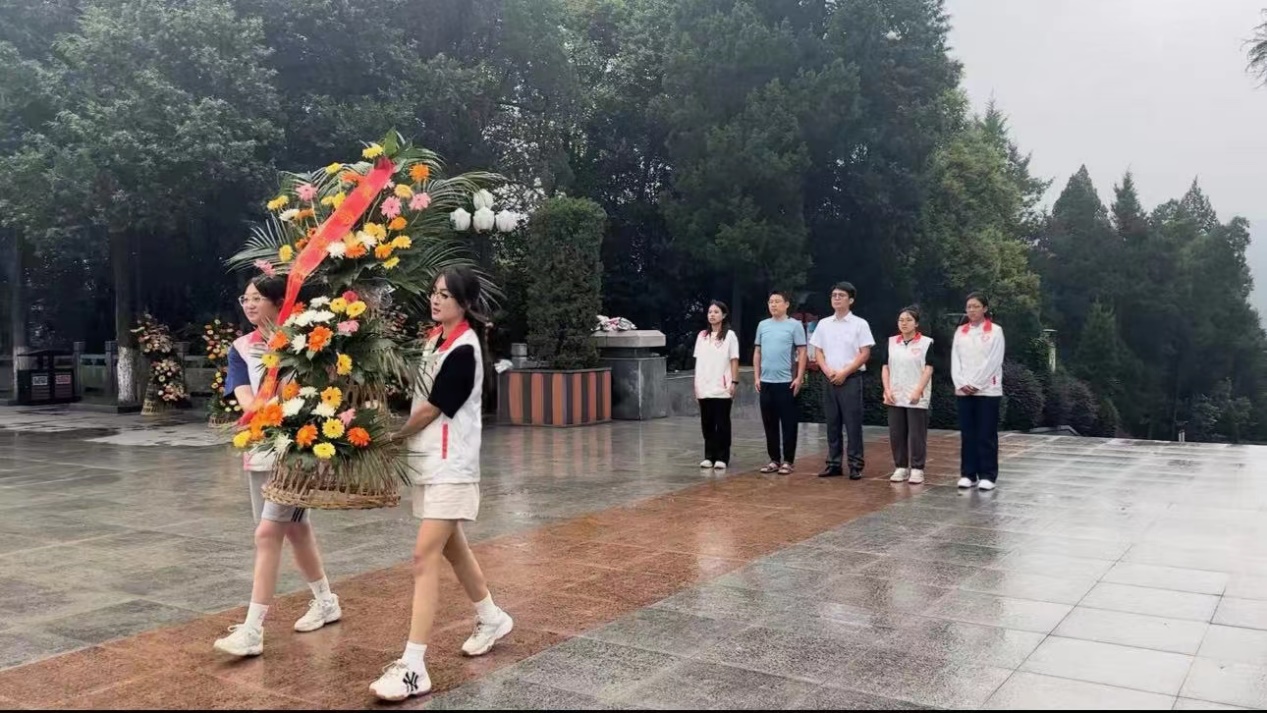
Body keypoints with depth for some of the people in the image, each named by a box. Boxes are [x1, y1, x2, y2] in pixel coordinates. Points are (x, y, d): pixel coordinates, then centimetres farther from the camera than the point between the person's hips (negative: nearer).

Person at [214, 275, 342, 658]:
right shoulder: (240, 347, 8)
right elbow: (246, 401, -6)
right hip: (259, 449, 6)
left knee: (268, 532, -11)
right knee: (295, 527, 17)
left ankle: (252, 630, -7)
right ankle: (326, 601, 34)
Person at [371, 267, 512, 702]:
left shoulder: (464, 351, -17)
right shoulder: (435, 336, 9)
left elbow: (432, 409, -14)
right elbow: (419, 393, 17)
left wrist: (394, 437, -2)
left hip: (450, 464, -9)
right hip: (429, 459, 9)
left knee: (425, 556, -12)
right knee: (451, 545, 19)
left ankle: (413, 666, -11)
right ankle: (491, 618, 39)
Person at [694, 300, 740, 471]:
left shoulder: (729, 335, -1)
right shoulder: (702, 336, 11)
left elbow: (734, 361, -3)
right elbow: (698, 361, 12)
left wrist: (734, 382, -9)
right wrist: (696, 383, 9)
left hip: (722, 388, -4)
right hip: (704, 388, 4)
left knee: (722, 424, 0)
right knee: (707, 423, 7)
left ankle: (722, 457, 6)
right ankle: (709, 456, 14)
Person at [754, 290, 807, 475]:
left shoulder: (794, 325, -2)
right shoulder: (763, 325, 11)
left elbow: (802, 352, -5)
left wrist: (799, 378, -11)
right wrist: (756, 376, 9)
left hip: (787, 382, -5)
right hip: (766, 382, 5)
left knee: (788, 423, 0)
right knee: (770, 423, 8)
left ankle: (788, 461, 6)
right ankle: (774, 460, 17)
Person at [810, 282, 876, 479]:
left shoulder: (860, 324, -2)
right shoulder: (823, 324, 10)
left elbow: (865, 354, -6)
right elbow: (817, 352, 11)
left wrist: (844, 373, -12)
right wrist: (828, 371, -6)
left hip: (851, 380, -4)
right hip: (830, 380, 4)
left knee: (853, 423, -4)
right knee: (832, 423, 8)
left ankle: (855, 465, 1)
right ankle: (834, 463, 14)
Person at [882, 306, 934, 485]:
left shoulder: (926, 343, -2)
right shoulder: (891, 343, 11)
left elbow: (928, 369, -7)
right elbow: (885, 368, 10)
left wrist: (918, 391, -15)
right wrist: (887, 390, -2)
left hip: (917, 398, -4)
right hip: (895, 397, 4)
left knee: (916, 435, -1)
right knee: (896, 434, 6)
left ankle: (917, 469, 7)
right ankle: (901, 467, 16)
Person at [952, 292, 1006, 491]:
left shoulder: (995, 331, -1)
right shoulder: (960, 332, 11)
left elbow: (994, 361, -8)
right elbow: (955, 360, 7)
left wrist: (976, 384, -12)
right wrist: (961, 383, -7)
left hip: (987, 390, -4)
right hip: (963, 391, 4)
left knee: (986, 435, -1)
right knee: (967, 434, 6)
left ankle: (987, 475, 4)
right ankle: (968, 474, 12)